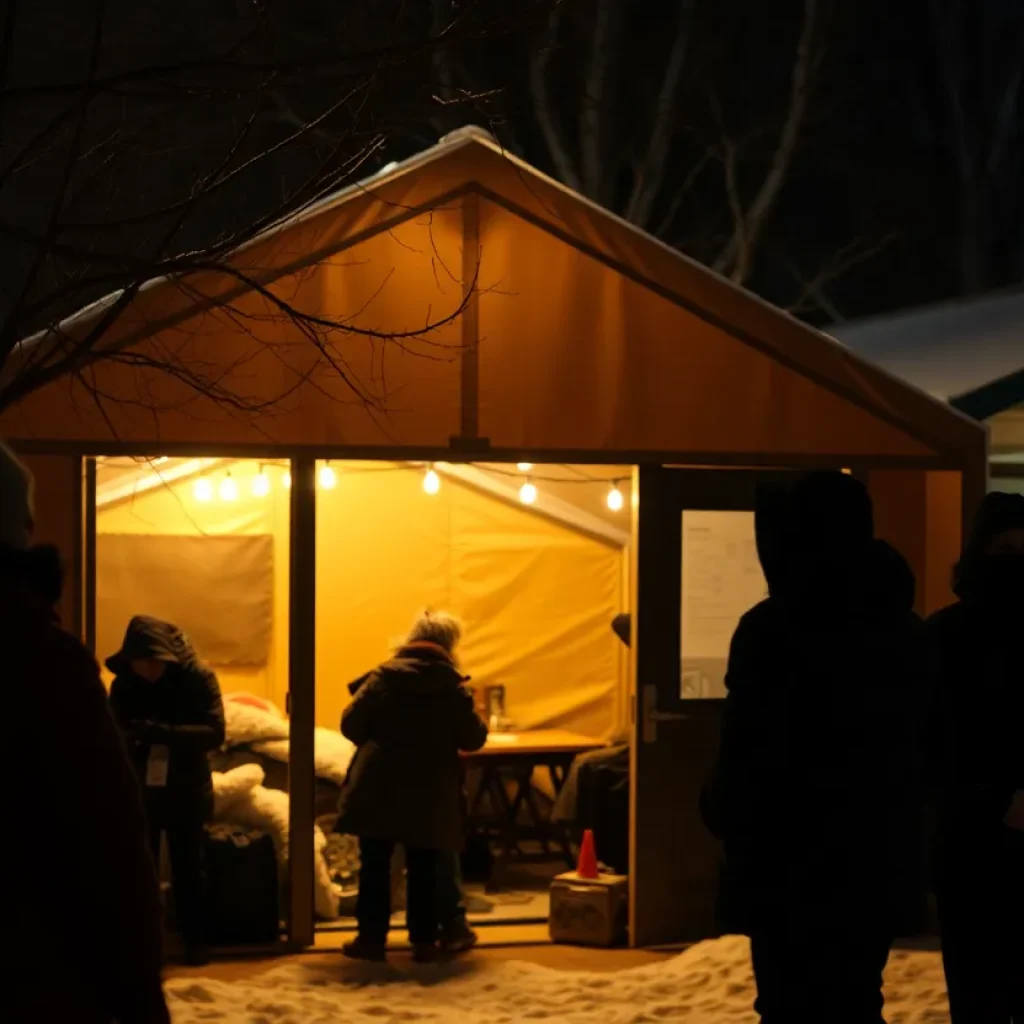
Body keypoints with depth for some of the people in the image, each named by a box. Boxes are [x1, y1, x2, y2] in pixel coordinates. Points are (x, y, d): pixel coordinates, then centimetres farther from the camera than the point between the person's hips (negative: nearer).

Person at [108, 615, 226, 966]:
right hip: (138, 791, 2)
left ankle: (195, 942, 16)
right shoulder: (123, 685, -2)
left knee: (188, 868, 7)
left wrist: (163, 733, -33)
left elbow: (214, 732, -19)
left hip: (185, 791, -2)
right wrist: (127, 740, -29)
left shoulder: (198, 678, -11)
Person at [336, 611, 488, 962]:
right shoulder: (453, 685, -4)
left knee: (375, 866, 7)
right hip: (430, 795, 0)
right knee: (424, 870, 9)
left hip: (379, 790, 0)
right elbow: (474, 738, -3)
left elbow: (350, 724, -5)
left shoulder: (384, 676, -3)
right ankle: (424, 940, 10)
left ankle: (372, 938, 8)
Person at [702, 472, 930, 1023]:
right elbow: (922, 747, 15)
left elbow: (746, 750, -11)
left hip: (790, 862, -6)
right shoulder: (906, 630, 8)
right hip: (880, 860, 6)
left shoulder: (771, 628, -13)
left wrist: (721, 814, 5)